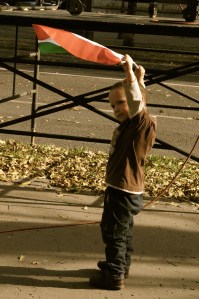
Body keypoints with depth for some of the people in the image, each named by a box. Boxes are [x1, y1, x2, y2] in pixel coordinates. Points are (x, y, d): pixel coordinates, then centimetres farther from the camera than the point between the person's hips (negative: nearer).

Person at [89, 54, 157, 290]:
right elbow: (136, 102, 24)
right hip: (121, 189, 10)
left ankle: (114, 276, 4)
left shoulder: (144, 124, -19)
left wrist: (130, 74, -37)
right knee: (123, 230, 23)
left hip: (124, 192, -10)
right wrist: (137, 80, 13)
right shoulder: (128, 125, 6)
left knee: (113, 231, -3)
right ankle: (121, 265, 38)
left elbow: (138, 103, -37)